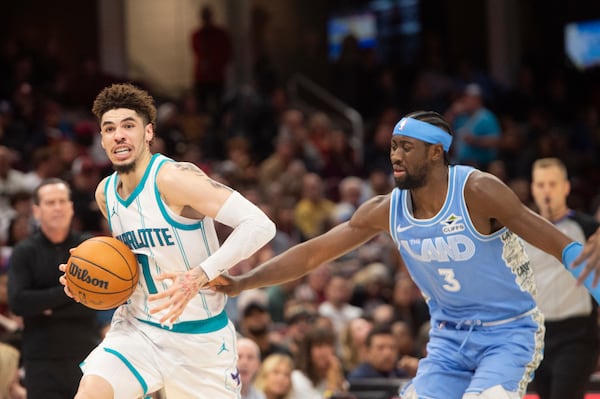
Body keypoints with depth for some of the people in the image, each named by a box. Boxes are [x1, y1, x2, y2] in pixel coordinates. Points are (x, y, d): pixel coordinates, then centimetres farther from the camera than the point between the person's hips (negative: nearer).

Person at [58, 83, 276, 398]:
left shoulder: (173, 178, -20)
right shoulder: (105, 193, 3)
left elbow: (260, 225, -27)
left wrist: (200, 275, -36)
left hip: (199, 335, -5)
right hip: (138, 328, 5)